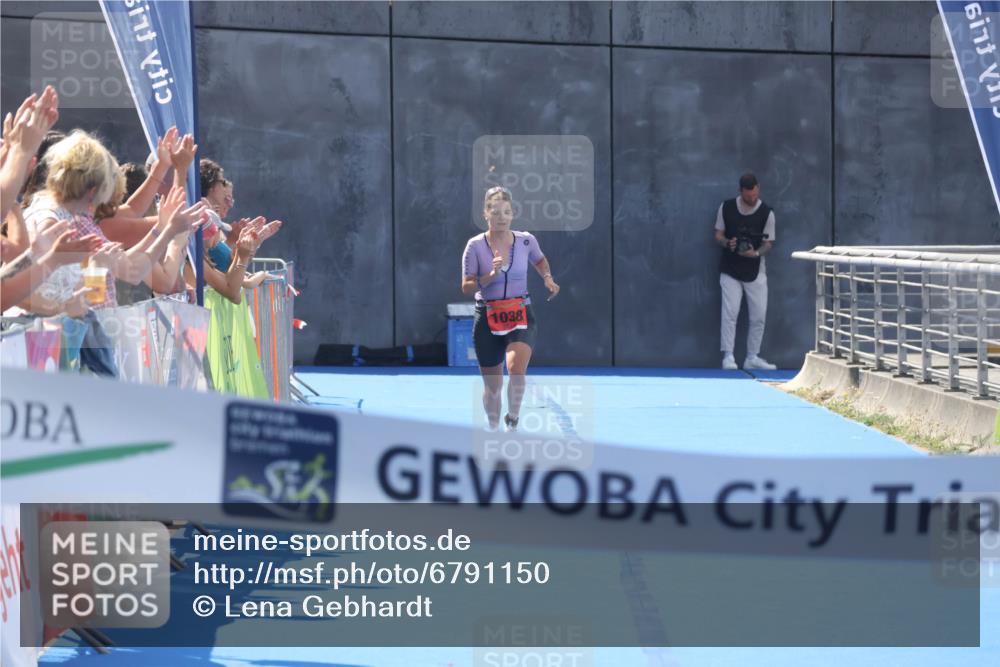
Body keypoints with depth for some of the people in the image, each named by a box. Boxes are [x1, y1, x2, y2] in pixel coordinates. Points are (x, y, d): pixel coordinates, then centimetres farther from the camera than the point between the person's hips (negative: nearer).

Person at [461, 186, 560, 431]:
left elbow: (540, 260, 22)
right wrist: (491, 275, -21)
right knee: (492, 386, 9)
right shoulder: (475, 245, -6)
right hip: (487, 319, 0)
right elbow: (466, 287, -6)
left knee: (516, 369, -27)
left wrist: (548, 278, 4)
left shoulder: (526, 240, 0)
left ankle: (512, 418, -2)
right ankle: (493, 429, 34)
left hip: (521, 315, 0)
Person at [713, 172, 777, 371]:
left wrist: (756, 253, -23)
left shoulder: (767, 213, -6)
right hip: (730, 270, -1)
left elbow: (768, 243, -3)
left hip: (755, 271, 1)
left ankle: (752, 358, 15)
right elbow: (718, 235, 5)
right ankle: (728, 356, -5)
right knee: (730, 313, -9)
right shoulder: (726, 207, -3)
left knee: (758, 316, 3)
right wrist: (727, 243, -17)